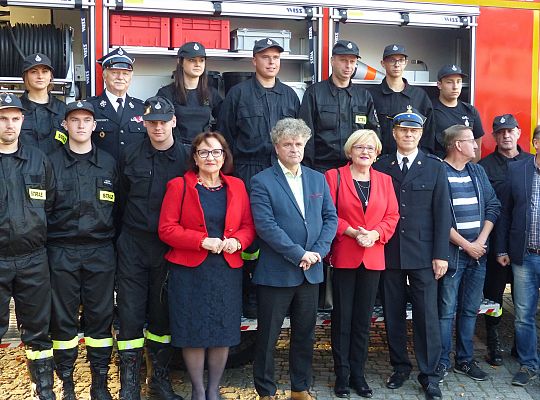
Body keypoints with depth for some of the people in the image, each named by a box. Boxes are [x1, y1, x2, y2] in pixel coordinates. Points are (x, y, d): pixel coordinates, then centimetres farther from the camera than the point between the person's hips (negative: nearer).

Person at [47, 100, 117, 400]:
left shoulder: (108, 163, 8)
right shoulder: (52, 162, 3)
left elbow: (117, 206, 11)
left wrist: (113, 241, 5)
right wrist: (46, 242, -2)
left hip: (100, 251, 1)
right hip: (62, 251, -1)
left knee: (100, 316, 5)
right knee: (63, 317, 5)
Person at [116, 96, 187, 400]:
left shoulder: (187, 157, -1)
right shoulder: (131, 156, 4)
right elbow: (122, 199, 11)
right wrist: (126, 234, 9)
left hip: (170, 248, 0)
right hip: (133, 246, 1)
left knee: (163, 314, 10)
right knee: (130, 315, 0)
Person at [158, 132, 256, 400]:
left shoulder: (237, 186, 8)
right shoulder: (179, 186, -1)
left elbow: (248, 226, 10)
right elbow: (166, 229, -7)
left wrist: (237, 241, -11)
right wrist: (202, 241, -17)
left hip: (227, 270, 3)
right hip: (189, 271, -3)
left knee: (224, 332, 7)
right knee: (193, 332, 3)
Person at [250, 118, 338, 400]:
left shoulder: (318, 179, 10)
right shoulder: (262, 181, -7)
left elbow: (330, 218, 6)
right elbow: (266, 225, -16)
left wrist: (317, 252, -9)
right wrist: (299, 254, -17)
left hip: (311, 270, 5)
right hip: (276, 271, -5)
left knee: (305, 334, 15)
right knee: (268, 336, 6)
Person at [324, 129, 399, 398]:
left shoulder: (384, 180, 11)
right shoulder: (334, 176, -1)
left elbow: (392, 216, 7)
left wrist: (375, 234, -11)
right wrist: (352, 231, -17)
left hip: (373, 258, 3)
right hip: (343, 257, -3)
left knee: (363, 319, 10)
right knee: (342, 318, 4)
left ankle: (358, 373, 21)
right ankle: (342, 375, 16)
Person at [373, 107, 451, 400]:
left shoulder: (435, 167, 4)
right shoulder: (380, 167, 5)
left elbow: (442, 213, 1)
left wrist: (441, 254, -4)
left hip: (422, 254, -1)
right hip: (389, 252, 1)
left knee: (427, 314, 1)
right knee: (393, 314, 10)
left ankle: (429, 374, 13)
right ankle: (400, 366, 25)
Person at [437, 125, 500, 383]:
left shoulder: (478, 172, 13)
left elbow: (493, 206, 9)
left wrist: (481, 242, -4)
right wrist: (466, 245, -11)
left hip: (478, 253, 6)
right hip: (452, 253, -6)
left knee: (470, 309, 11)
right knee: (447, 311, 0)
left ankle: (465, 360, 22)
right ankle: (442, 362, 11)